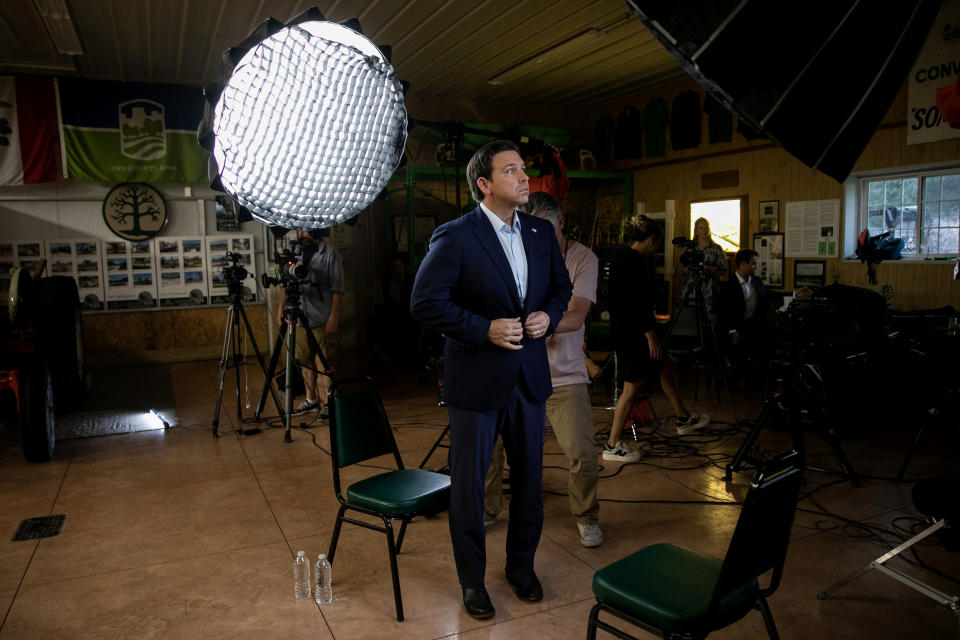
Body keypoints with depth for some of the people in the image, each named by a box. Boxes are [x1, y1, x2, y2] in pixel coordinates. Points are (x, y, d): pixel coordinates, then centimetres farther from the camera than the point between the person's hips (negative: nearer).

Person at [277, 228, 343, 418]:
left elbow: (337, 288, -7)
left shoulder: (330, 253, -4)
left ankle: (327, 402, 5)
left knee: (324, 362, -3)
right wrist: (281, 306, 12)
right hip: (300, 318, 6)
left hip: (322, 319, -6)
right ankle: (312, 398, 23)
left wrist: (334, 316, -13)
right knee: (305, 361, 11)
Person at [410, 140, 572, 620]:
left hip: (529, 376, 5)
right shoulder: (454, 237, -13)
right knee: (468, 483, 9)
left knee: (529, 477, 17)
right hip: (477, 379, -5)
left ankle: (521, 563, 40)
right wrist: (485, 329, -21)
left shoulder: (541, 233, 5)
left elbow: (560, 285, 17)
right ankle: (472, 579, 30)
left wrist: (548, 315, -4)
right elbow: (425, 302, -16)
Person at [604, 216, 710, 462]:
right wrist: (650, 335, -21)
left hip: (625, 329, 11)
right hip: (632, 332, -11)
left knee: (667, 366, 22)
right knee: (632, 386, -4)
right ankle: (612, 446, 3)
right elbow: (636, 303, -24)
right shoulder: (635, 262, -18)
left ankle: (684, 419, 37)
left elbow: (612, 296, 20)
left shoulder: (621, 257, 12)